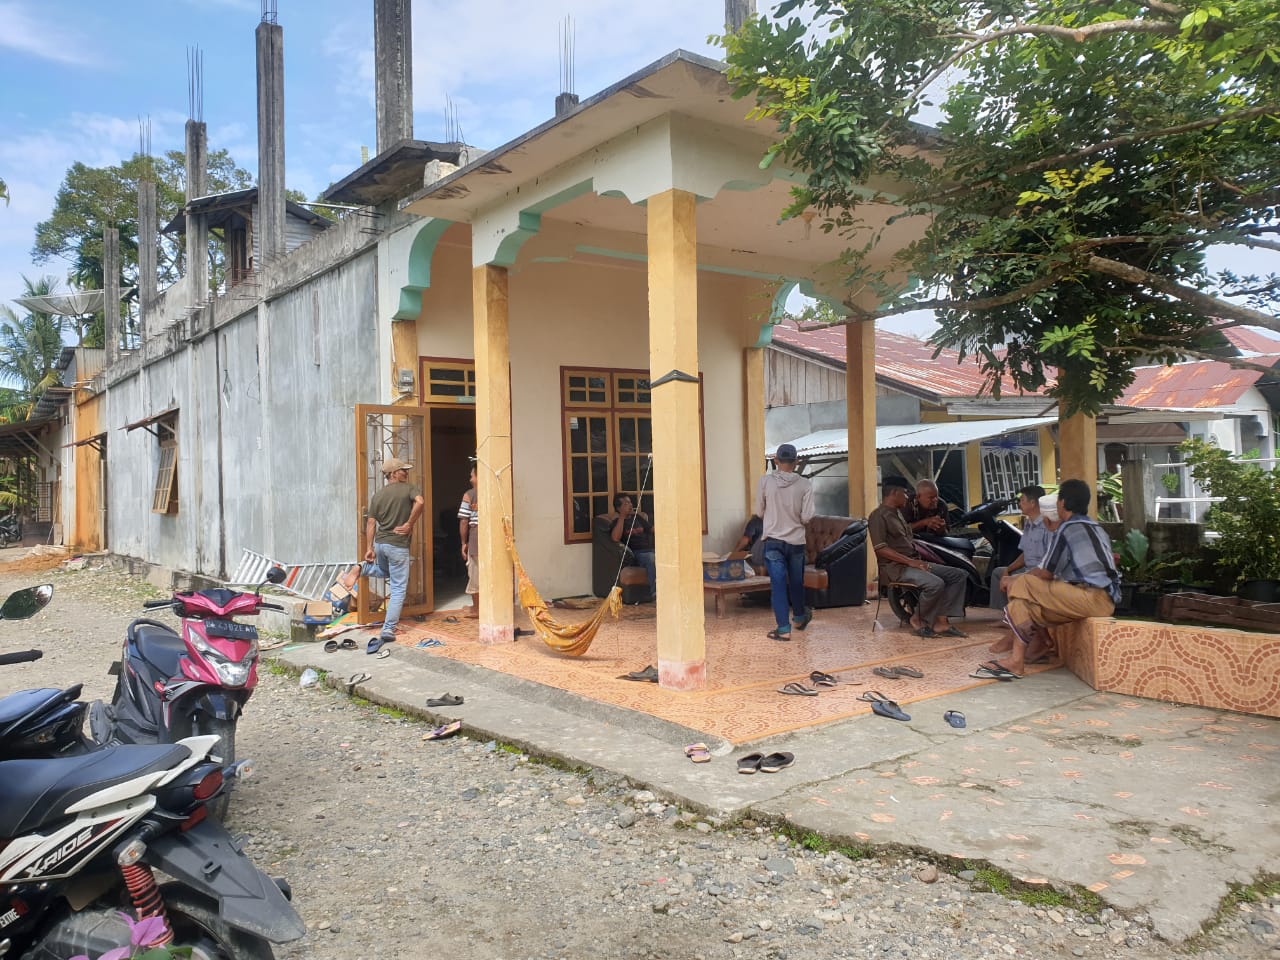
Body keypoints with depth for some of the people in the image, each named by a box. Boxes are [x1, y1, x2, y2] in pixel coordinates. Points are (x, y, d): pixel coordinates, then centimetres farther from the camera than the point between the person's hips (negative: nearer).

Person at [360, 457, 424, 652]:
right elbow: (419, 502, -25)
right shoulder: (409, 488, -4)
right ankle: (388, 631, -3)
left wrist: (369, 548, 6)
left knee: (385, 572, 37)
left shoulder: (378, 495, 10)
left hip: (380, 543, 6)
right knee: (398, 589, 1)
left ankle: (364, 568, 10)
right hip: (398, 545, -6)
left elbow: (371, 522, 5)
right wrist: (410, 524, -14)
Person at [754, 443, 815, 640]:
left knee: (778, 584, 1)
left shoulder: (765, 481, -9)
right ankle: (799, 617, 39)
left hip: (773, 541, -1)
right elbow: (807, 517, -11)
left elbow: (759, 512, 0)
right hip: (796, 541, 1)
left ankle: (784, 629, -1)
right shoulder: (804, 484, -9)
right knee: (796, 582, 19)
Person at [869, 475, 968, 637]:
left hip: (914, 561, 10)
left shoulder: (898, 513, 20)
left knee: (957, 574, -2)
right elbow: (880, 549, -19)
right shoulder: (878, 516, -10)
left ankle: (941, 622, -10)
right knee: (935, 584, -32)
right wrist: (910, 561, -21)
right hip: (896, 566, -10)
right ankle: (919, 620, -8)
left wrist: (920, 560, 5)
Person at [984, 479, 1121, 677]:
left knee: (1021, 586, -5)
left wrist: (1024, 578, 16)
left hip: (1091, 598, -9)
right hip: (1108, 599, 9)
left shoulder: (1066, 529, -6)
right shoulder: (1097, 528, 19)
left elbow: (1045, 573, -4)